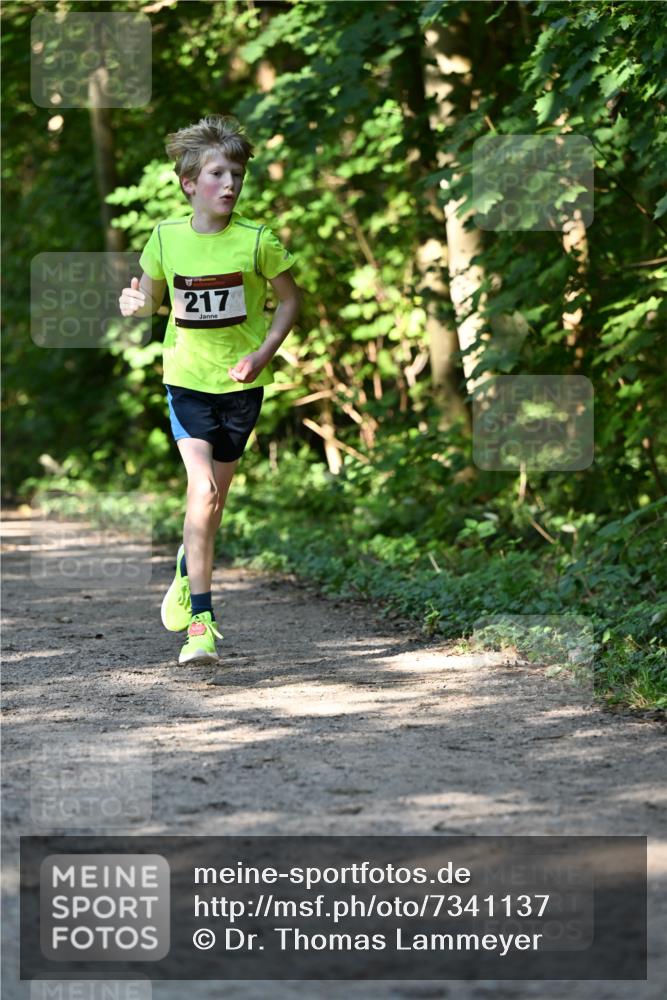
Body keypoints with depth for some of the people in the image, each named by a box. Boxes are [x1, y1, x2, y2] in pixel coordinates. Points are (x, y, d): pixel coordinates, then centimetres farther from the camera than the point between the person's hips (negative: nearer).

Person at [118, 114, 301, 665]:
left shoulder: (257, 240, -10)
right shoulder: (166, 238, -5)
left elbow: (291, 298, 3)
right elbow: (152, 297, 11)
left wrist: (263, 354, -10)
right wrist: (137, 304, -13)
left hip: (241, 383, 1)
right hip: (187, 378, -1)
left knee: (216, 495, 13)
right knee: (203, 490, -17)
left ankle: (189, 569, 45)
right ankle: (200, 622, -13)